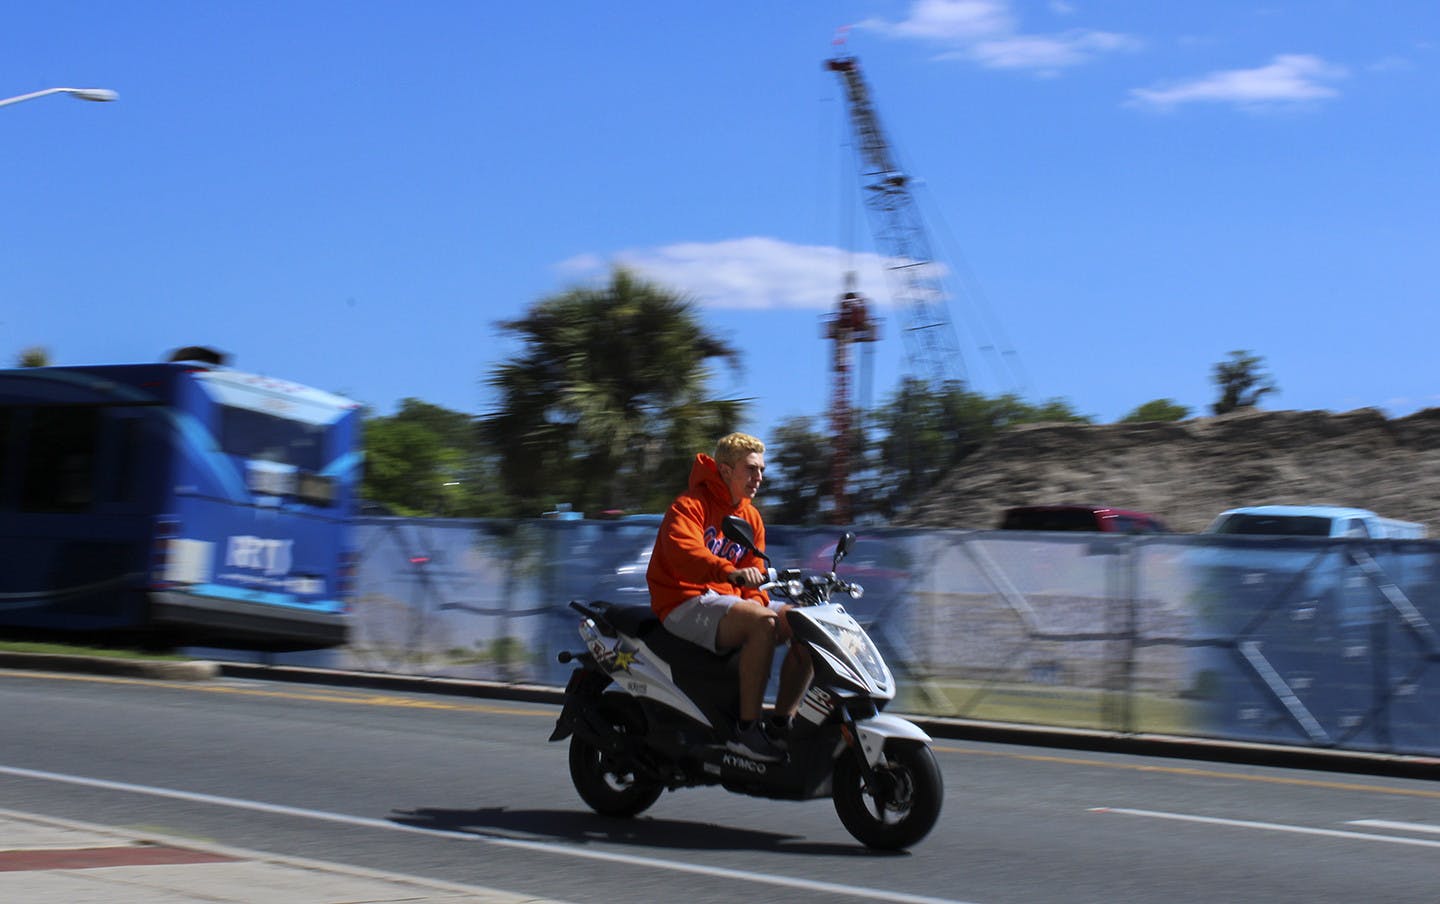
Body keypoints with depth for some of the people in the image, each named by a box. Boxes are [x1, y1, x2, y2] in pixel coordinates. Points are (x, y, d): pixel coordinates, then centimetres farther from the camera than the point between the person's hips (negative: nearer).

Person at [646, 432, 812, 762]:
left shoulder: (752, 517, 17)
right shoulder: (690, 505, -8)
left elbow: (753, 575, 14)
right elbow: (682, 551, -29)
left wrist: (759, 600, -10)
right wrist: (731, 572, -45)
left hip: (727, 599, 8)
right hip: (684, 603, -8)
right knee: (763, 622, -33)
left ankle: (781, 725, -2)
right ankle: (747, 729, -29)